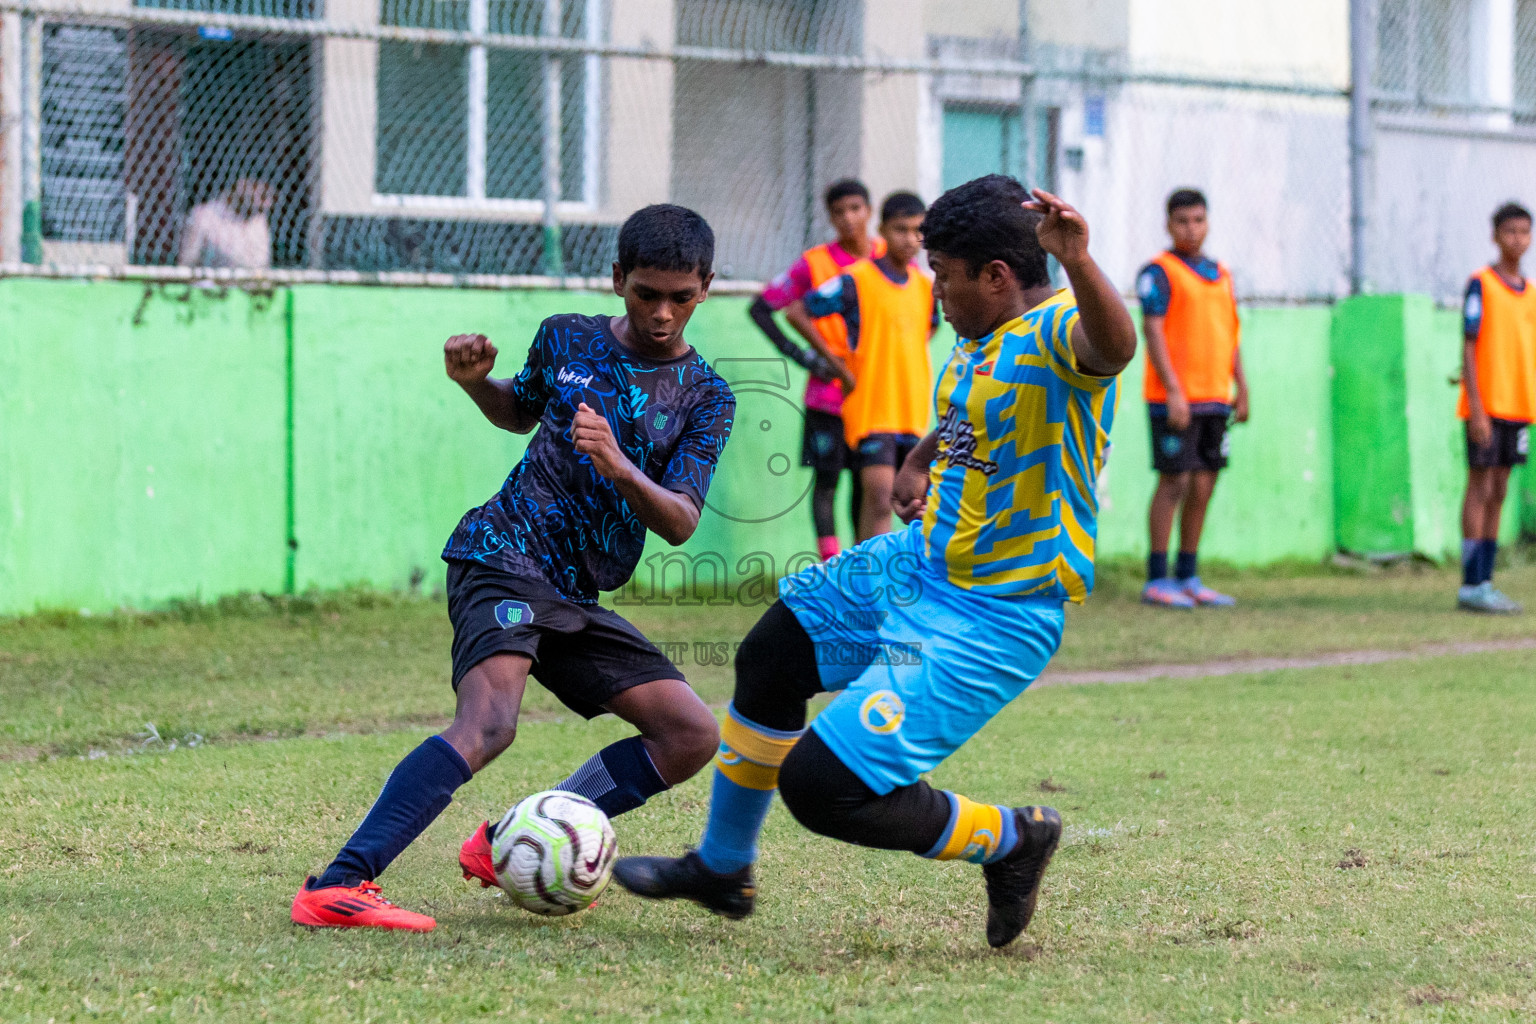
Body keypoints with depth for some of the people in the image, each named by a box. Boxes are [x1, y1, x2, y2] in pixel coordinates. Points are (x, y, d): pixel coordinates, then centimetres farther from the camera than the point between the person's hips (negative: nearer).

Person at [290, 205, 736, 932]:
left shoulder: (706, 399, 2)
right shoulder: (566, 340, 4)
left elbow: (680, 524, -9)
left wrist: (620, 467, -28)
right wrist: (475, 383, 3)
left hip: (577, 599, 5)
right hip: (503, 553, -5)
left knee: (692, 736, -5)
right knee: (490, 721, -29)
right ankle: (336, 887, -37)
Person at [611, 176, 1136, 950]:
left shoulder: (1055, 332, -25)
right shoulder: (981, 336, 3)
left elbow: (1113, 347, -51)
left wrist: (1079, 265, -68)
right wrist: (920, 462, 11)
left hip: (994, 617, -10)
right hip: (921, 561, 10)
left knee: (820, 785, -17)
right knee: (768, 660, 26)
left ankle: (1009, 841, 6)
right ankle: (722, 868, 46)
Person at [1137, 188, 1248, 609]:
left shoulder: (1221, 274, 17)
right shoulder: (1159, 272, -4)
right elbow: (1153, 330, -11)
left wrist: (1241, 388, 16)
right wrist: (1173, 390, -18)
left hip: (1214, 399, 7)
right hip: (1174, 398, -7)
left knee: (1203, 487, 7)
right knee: (1174, 482, -7)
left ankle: (1188, 578, 13)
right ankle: (1157, 579, -3)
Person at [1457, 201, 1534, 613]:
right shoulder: (1481, 285, -6)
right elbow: (1468, 348, -10)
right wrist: (1476, 409, -16)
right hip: (1486, 407, -6)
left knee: (1498, 493, 7)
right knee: (1480, 490, -5)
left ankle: (1485, 581, 10)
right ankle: (1471, 585, -4)